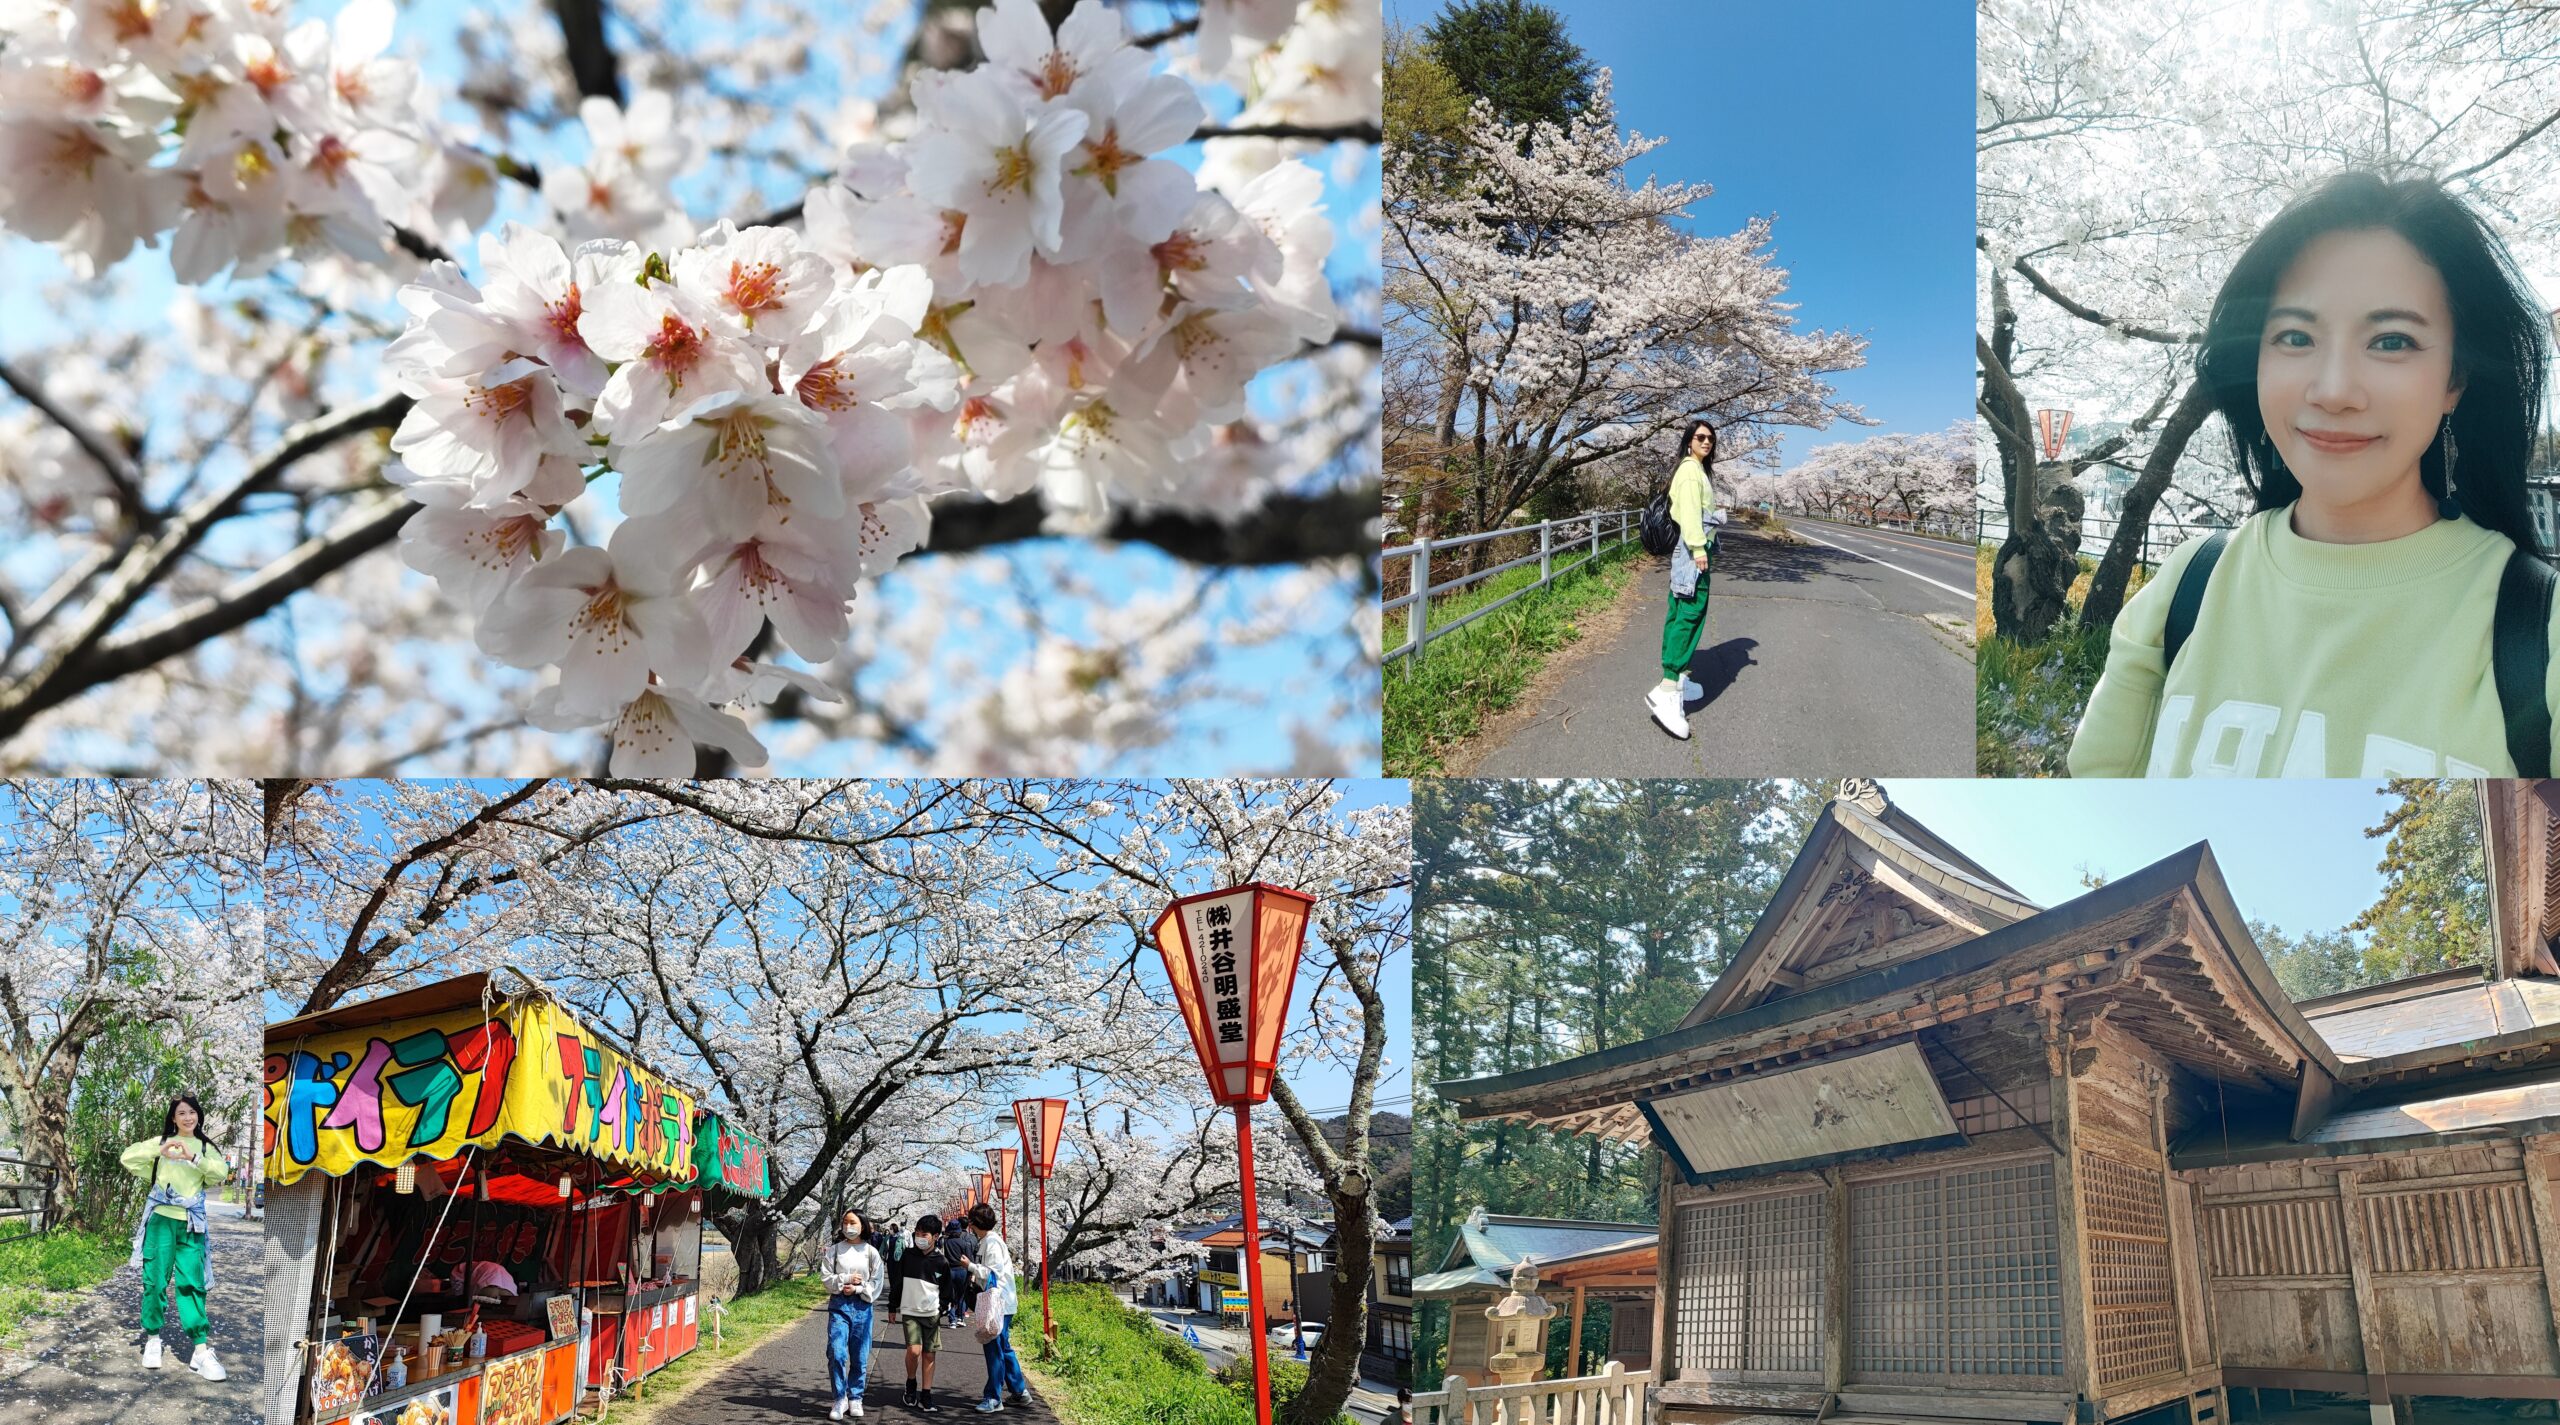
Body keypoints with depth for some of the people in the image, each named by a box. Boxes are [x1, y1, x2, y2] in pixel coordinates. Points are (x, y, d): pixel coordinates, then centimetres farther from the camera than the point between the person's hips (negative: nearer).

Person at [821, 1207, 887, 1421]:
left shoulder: (870, 1252, 4)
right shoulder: (834, 1249, 5)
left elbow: (877, 1282, 3)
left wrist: (857, 1289, -10)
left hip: (862, 1306, 0)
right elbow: (825, 1277, 1)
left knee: (860, 1356, 4)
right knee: (836, 1353, -11)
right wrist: (846, 1279, -11)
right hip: (838, 1304, 0)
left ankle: (855, 1398, 18)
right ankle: (840, 1399, 1)